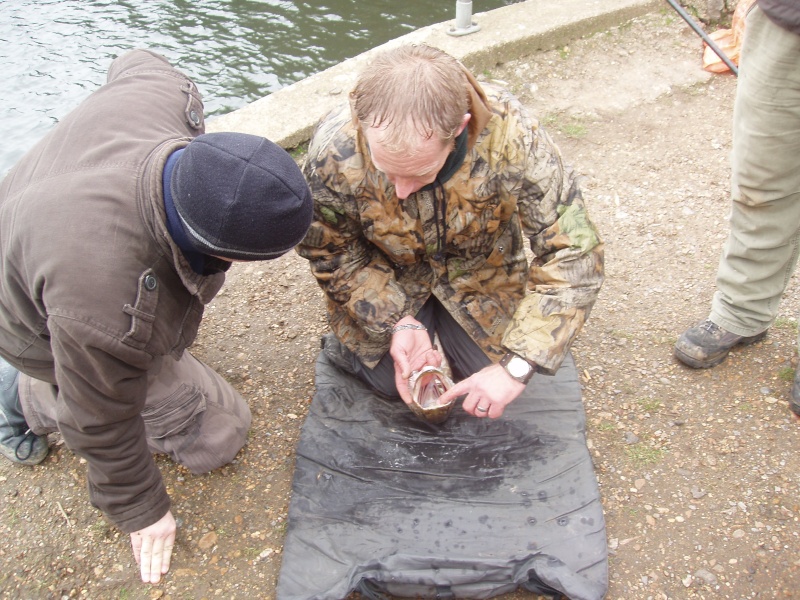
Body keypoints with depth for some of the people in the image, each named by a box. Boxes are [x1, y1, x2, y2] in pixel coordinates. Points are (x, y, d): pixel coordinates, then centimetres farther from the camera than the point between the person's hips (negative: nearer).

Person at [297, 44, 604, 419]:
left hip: (480, 272, 1)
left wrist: (516, 368, -37)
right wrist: (397, 322, -25)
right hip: (384, 280, 0)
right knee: (393, 381, -12)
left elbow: (573, 256, -31)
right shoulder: (335, 149, -34)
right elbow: (330, 256, -14)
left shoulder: (510, 135, -37)